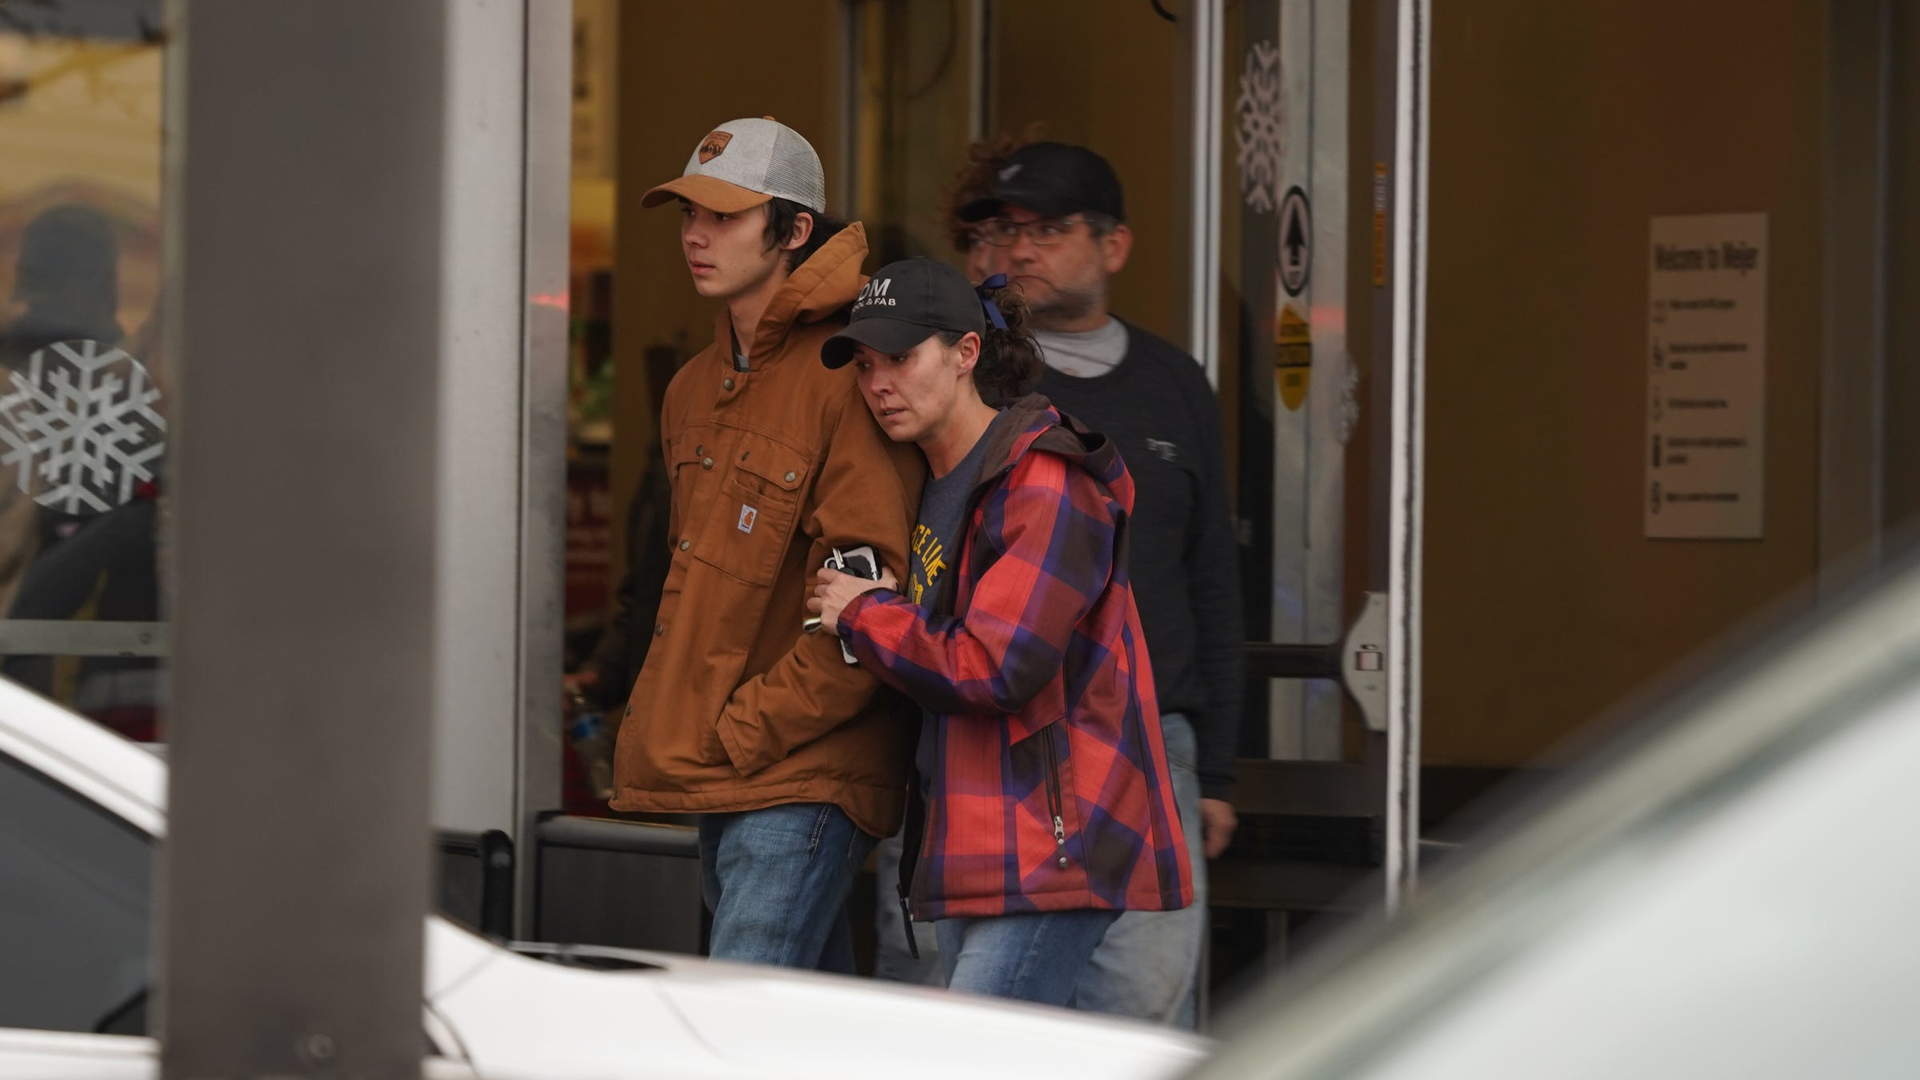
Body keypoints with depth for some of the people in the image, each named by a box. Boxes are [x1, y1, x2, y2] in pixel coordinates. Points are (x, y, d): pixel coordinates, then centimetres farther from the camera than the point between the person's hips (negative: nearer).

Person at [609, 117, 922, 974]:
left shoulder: (848, 381, -12)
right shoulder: (695, 389, 16)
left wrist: (741, 734, -16)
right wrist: (675, 722, 13)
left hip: (803, 775, -9)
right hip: (718, 780, 9)